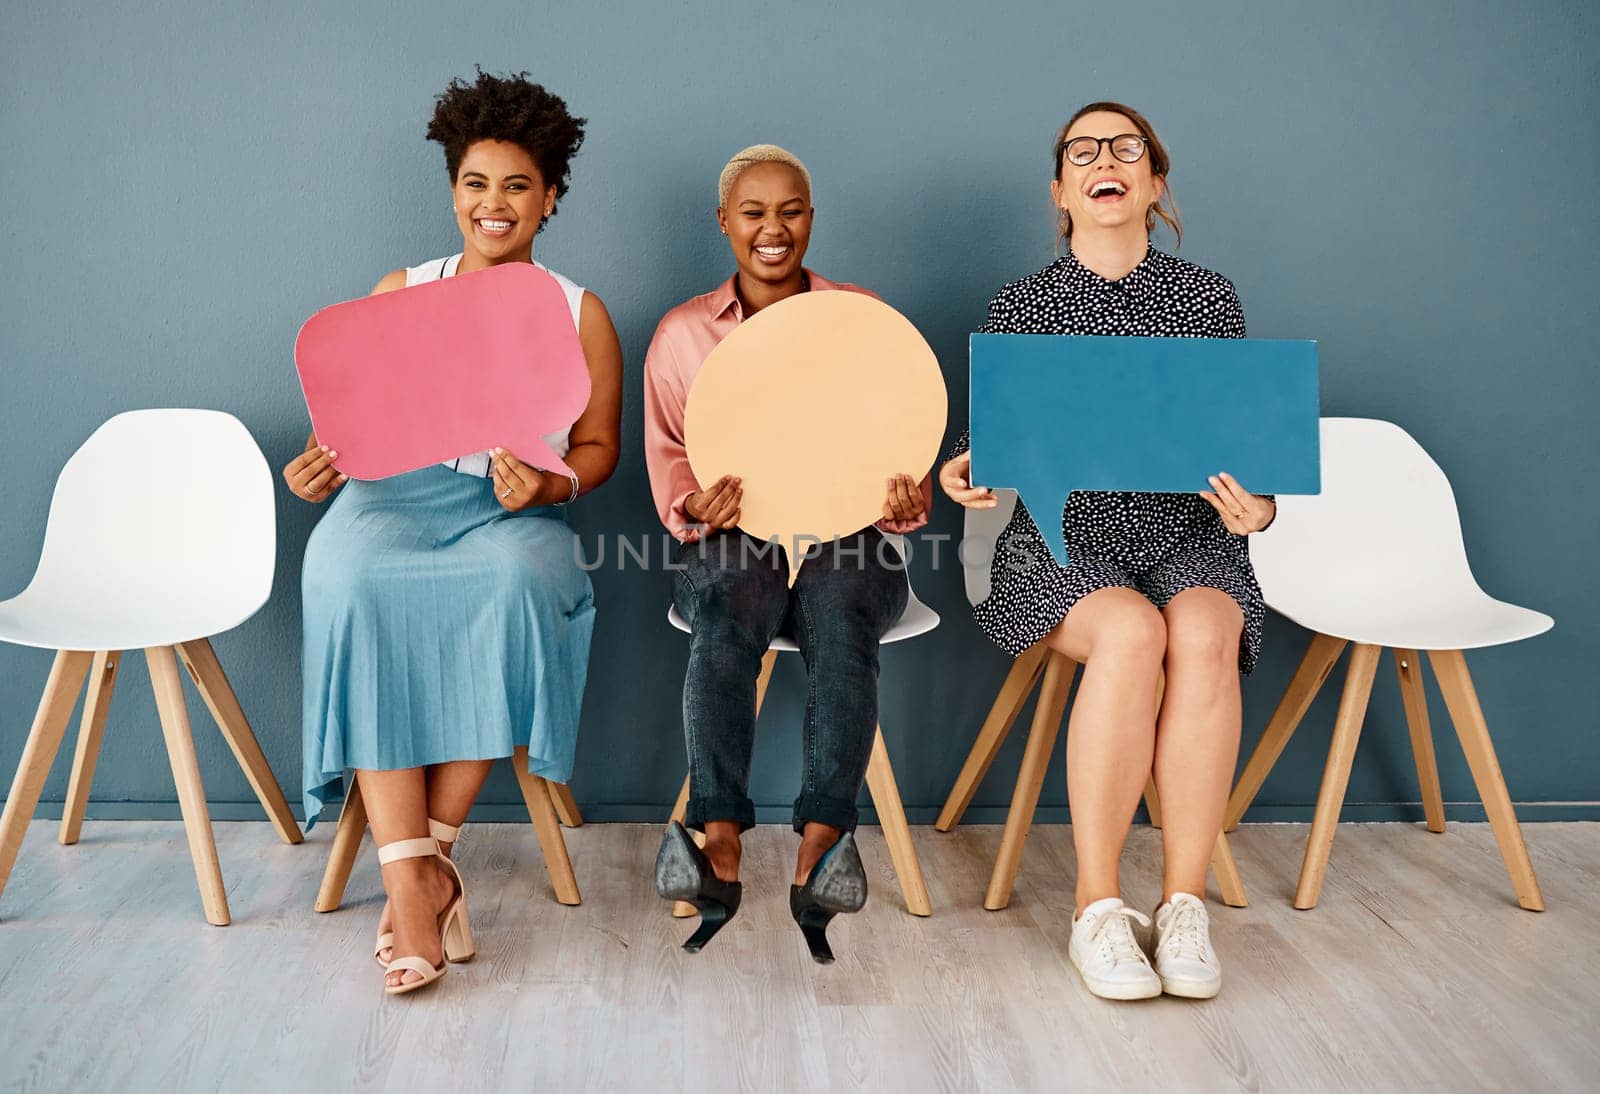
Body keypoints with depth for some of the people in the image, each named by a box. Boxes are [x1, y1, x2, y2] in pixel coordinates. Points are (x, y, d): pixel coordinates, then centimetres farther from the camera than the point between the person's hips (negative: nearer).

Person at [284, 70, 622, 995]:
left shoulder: (581, 314, 11)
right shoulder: (398, 293, 16)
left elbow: (598, 448, 9)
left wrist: (549, 485, -12)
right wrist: (322, 465, -7)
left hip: (511, 510, -1)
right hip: (397, 496, 1)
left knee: (518, 578, -37)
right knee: (355, 581, -34)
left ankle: (433, 852, -26)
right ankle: (412, 879, -33)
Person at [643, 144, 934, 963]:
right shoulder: (681, 332, 12)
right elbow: (668, 457, 11)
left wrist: (904, 503, -15)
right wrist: (695, 505, -13)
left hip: (847, 539, 0)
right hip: (731, 541, 0)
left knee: (838, 610, -36)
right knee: (730, 608, -36)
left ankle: (818, 848, -38)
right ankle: (720, 848, -38)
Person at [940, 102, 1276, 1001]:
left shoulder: (1209, 298, 10)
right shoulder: (1021, 307, 9)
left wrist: (1255, 505, -13)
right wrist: (967, 470, -14)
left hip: (1187, 536, 2)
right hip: (1063, 540, -1)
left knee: (1202, 633, -33)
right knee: (1130, 631, -34)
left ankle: (1186, 903, -23)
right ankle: (1099, 905, -23)